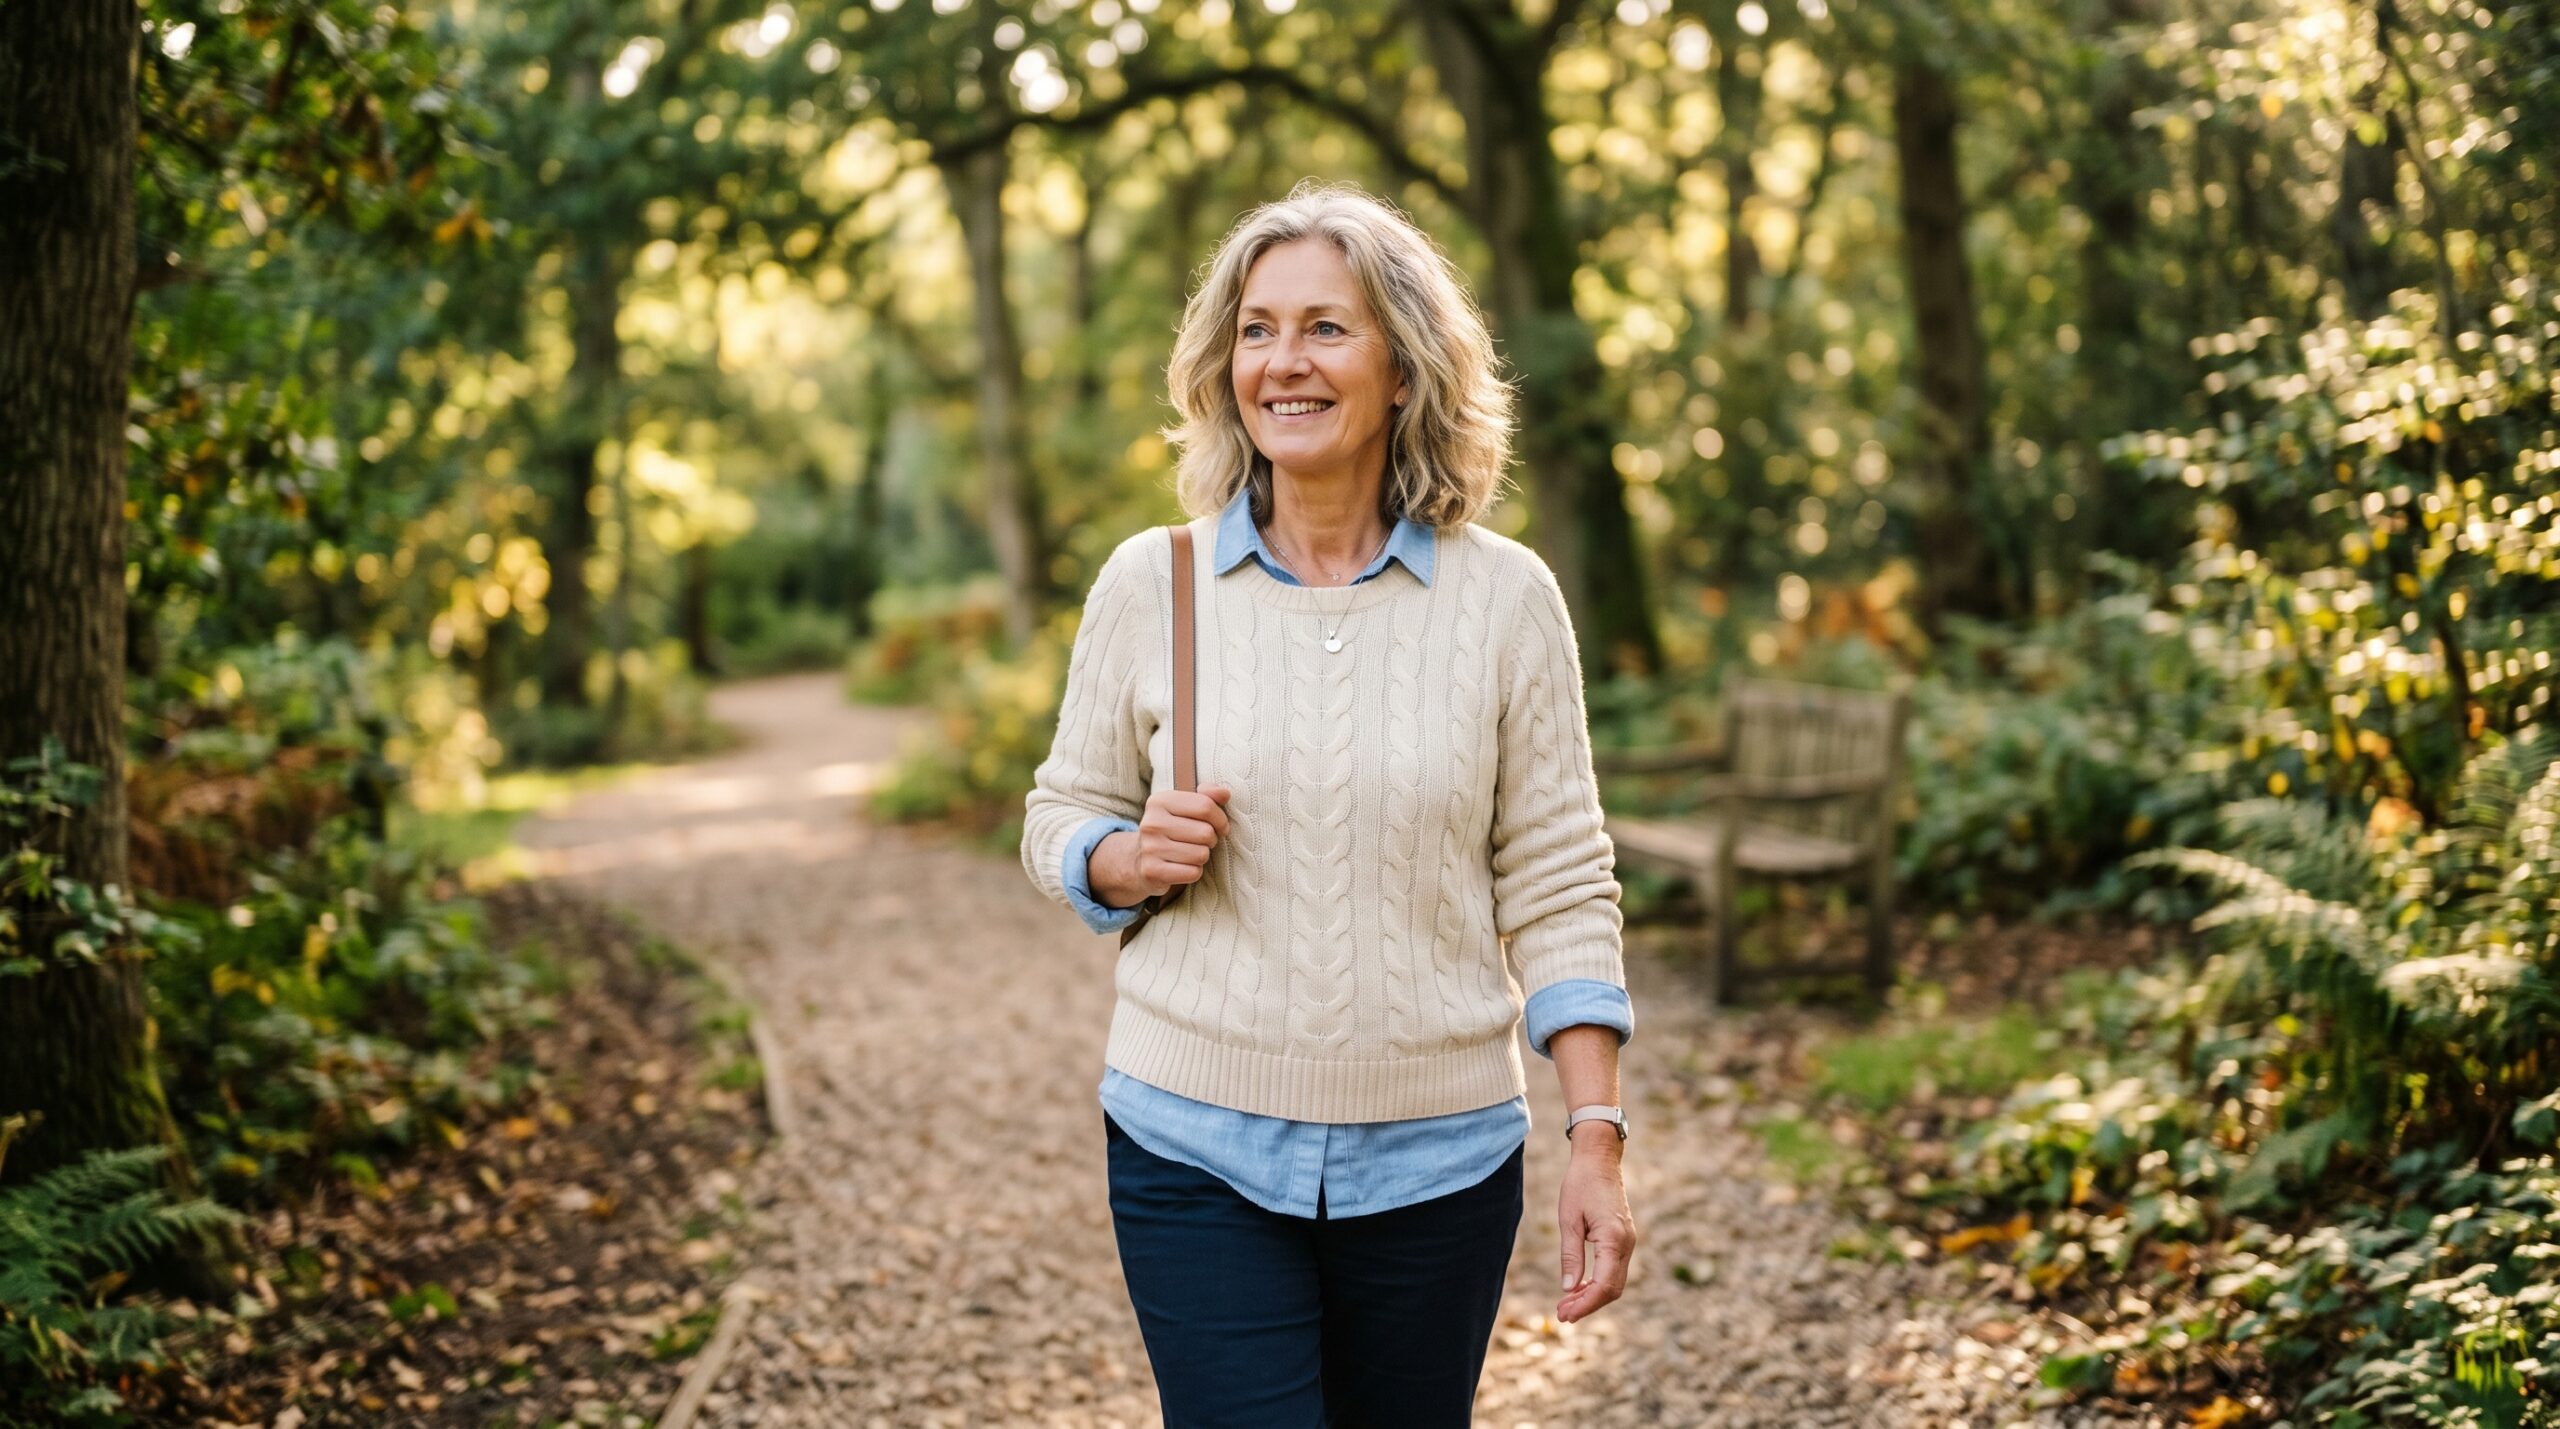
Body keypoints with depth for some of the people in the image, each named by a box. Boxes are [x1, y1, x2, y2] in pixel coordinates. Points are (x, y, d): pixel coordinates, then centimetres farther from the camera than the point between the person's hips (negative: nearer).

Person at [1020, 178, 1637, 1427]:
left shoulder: (1504, 598, -2)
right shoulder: (1147, 584, 0)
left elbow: (1556, 888, 0)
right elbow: (1061, 820, 10)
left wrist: (1597, 1142, -6)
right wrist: (1129, 858, -13)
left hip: (1434, 1161, 1)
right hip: (1197, 1148, 0)